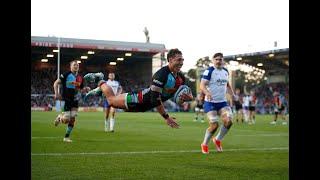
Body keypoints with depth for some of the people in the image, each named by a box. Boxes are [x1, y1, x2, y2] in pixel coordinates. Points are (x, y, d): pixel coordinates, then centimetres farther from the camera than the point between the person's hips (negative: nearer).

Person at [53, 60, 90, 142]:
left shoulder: (80, 78, 10)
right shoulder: (66, 75, -7)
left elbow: (81, 89, 21)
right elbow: (56, 83, -5)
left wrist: (85, 89, 0)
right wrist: (56, 93, -15)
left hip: (75, 101, 5)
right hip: (66, 100, -5)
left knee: (72, 119, 1)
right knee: (66, 120, -11)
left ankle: (67, 137, 12)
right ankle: (59, 117, 24)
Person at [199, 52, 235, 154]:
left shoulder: (226, 71, 11)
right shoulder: (209, 71, -10)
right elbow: (202, 85, -18)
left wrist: (232, 94, 10)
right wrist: (207, 93, -38)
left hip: (222, 102, 6)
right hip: (210, 102, -6)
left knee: (228, 121, -13)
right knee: (214, 125, -14)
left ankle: (217, 140, 12)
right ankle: (204, 144, 11)